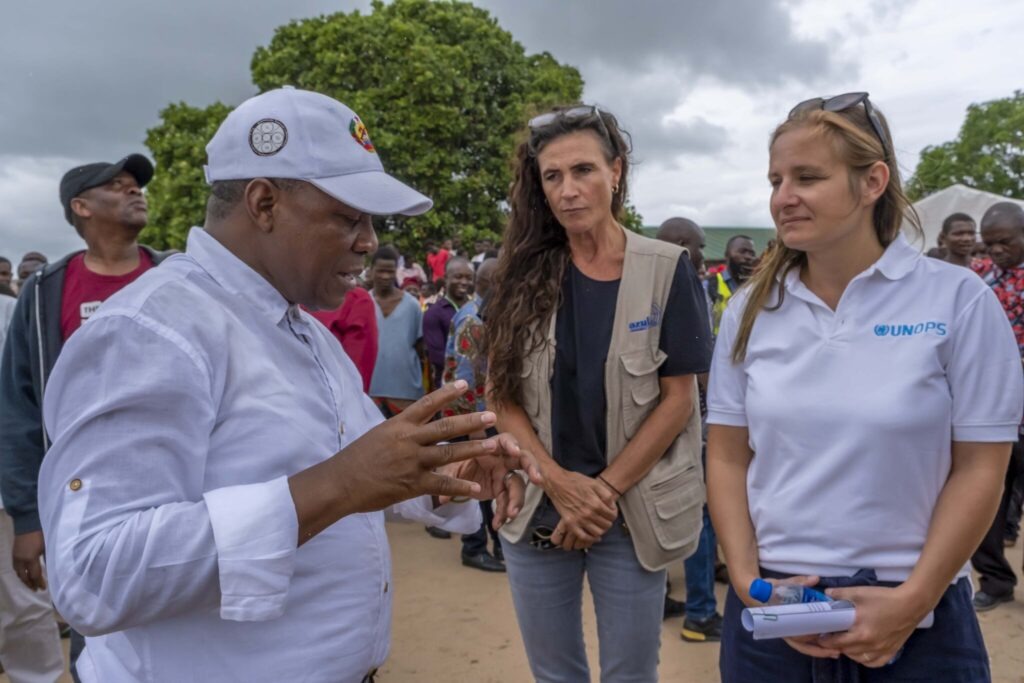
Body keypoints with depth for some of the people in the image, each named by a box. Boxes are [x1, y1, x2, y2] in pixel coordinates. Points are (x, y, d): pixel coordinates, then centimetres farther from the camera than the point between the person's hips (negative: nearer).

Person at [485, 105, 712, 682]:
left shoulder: (666, 270, -6)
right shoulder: (523, 278, -1)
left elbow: (678, 399, -7)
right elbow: (503, 397, 0)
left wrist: (606, 491, -12)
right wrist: (558, 482, -13)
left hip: (632, 511, -2)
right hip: (536, 509, 2)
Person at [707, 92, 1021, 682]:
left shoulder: (959, 299, -7)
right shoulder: (751, 309, 0)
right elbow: (728, 459, 3)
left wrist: (912, 601, -11)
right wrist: (747, 581, -7)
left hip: (916, 620, -2)